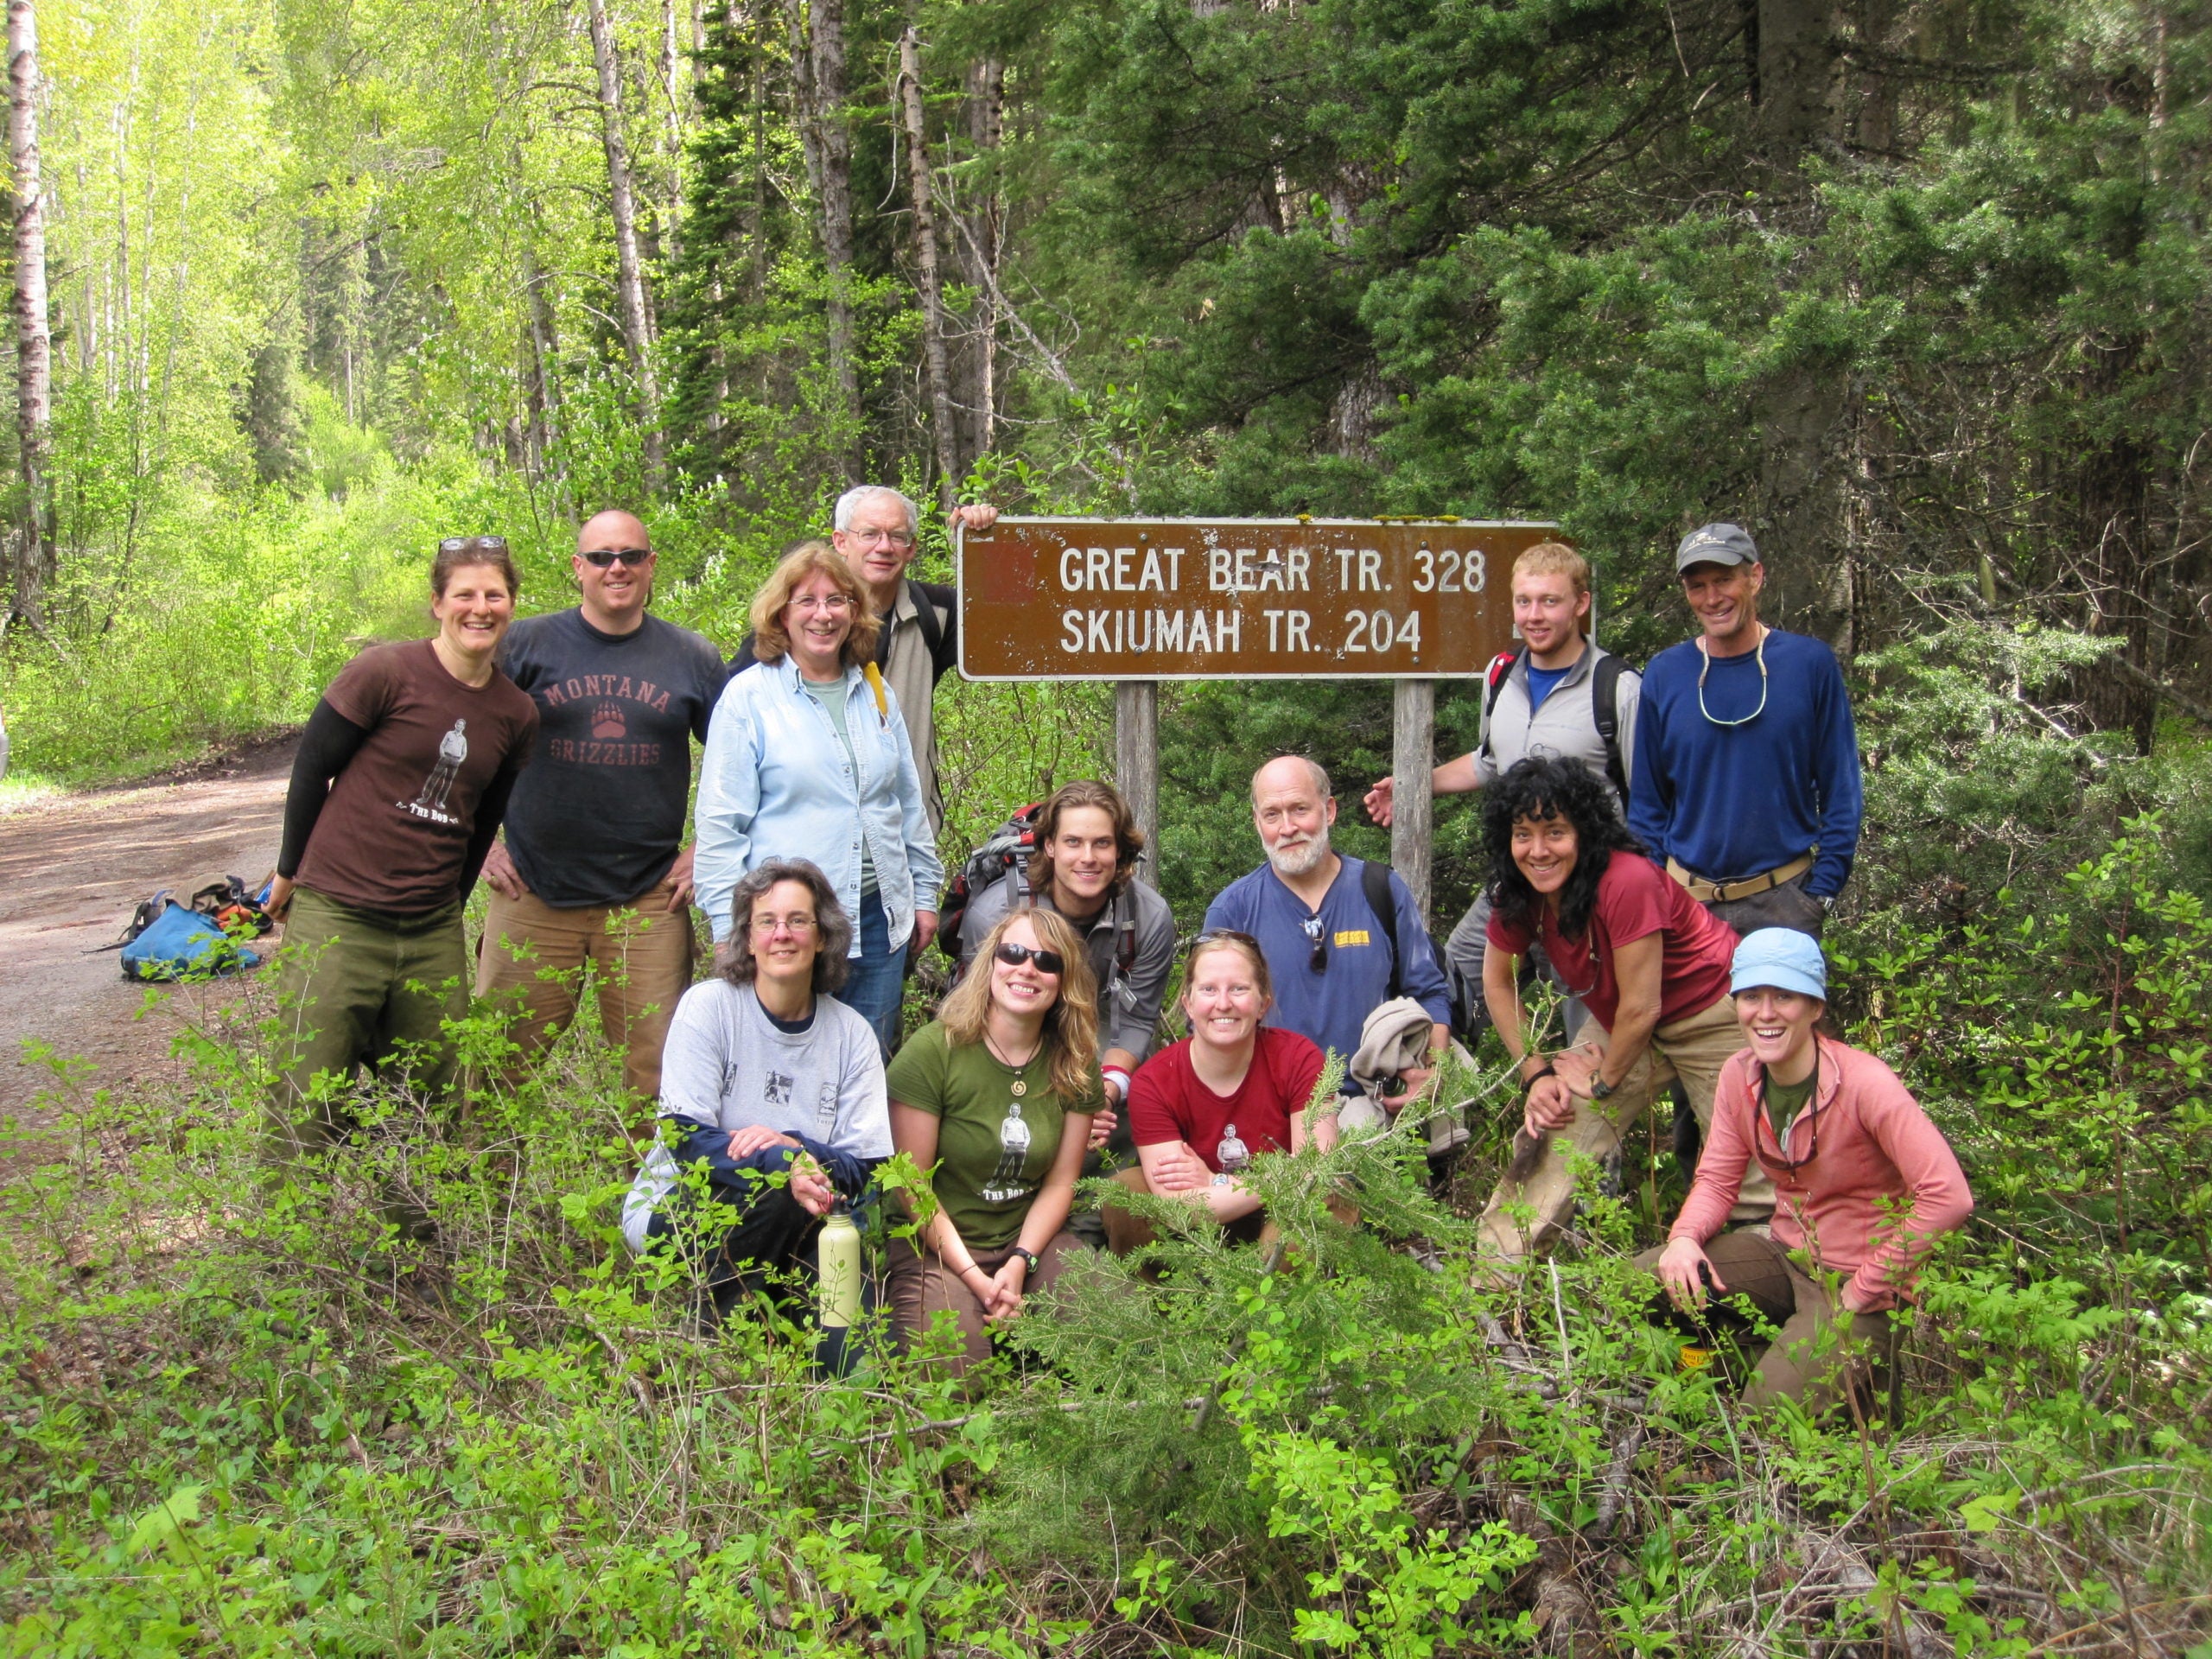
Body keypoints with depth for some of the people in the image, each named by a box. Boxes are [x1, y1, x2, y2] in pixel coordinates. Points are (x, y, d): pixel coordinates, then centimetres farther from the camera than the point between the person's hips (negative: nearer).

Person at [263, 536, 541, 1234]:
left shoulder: (516, 715, 5)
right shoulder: (386, 672, -10)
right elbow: (312, 764, -1)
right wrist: (292, 870, 7)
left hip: (433, 933, 5)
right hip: (336, 918, -5)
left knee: (425, 1098, 12)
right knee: (307, 1106, -1)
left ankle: (407, 1220, 28)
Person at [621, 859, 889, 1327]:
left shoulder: (853, 1035, 0)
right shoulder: (708, 1005, -9)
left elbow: (864, 1167, -5)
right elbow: (686, 1138, -17)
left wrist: (792, 1145, -26)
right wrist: (786, 1164, -34)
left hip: (794, 1227, 2)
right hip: (675, 1207, -2)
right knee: (775, 1186, -33)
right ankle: (717, 1335, -11)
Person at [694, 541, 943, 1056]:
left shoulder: (877, 693, 12)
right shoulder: (749, 696, -3)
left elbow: (910, 803, 20)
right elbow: (720, 825, -5)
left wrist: (924, 893, 16)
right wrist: (730, 929, -9)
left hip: (879, 918, 5)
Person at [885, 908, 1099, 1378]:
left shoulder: (1075, 1065, 3)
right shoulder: (933, 1052, -12)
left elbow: (1060, 1181, 4)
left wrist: (1020, 1263, -13)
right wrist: (975, 1279, -17)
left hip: (1030, 1236, 4)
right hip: (936, 1246, -4)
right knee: (955, 1375, -27)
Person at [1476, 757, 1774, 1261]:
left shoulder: (1627, 882, -32)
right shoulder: (1517, 893, -11)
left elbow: (1642, 1007, -24)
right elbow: (1497, 982, 4)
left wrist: (1605, 1080, -9)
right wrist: (1537, 1073, -5)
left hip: (1714, 1015, -6)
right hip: (1625, 1025, 6)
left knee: (1751, 1180, -9)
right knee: (1552, 1134, -5)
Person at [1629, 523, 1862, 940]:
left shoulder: (1810, 663, -2)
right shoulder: (1664, 674, 2)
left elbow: (1841, 791, 1)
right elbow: (1646, 800, 7)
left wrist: (1823, 888, -5)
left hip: (1784, 901, -1)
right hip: (1686, 900, 1)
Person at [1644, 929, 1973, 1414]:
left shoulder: (1862, 1083, -23)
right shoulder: (1738, 1075, -3)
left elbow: (1948, 1198, -28)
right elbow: (1718, 1177, 6)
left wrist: (1864, 1290, -21)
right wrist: (1685, 1238, -17)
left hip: (1853, 1282, -6)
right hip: (1786, 1253, 6)